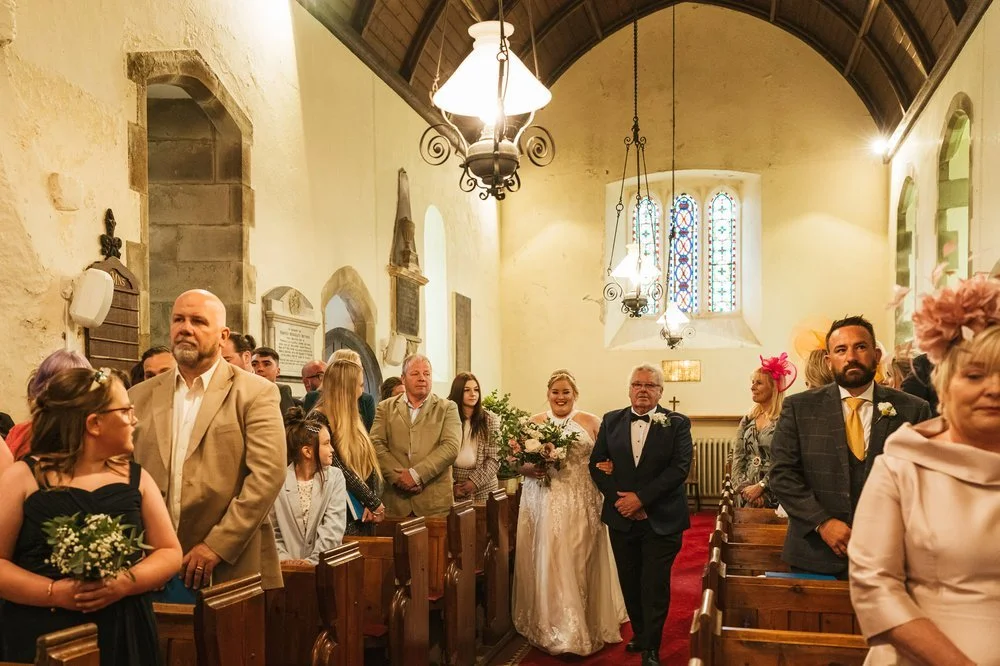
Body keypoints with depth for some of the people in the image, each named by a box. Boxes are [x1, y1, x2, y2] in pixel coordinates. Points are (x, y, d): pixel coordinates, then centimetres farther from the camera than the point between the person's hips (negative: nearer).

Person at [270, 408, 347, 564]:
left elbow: (333, 527, -5)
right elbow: (271, 530, 3)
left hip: (323, 565, 0)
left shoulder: (335, 477, 3)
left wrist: (313, 560, -13)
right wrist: (283, 558, -10)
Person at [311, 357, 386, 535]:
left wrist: (372, 503, -9)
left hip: (364, 513, 7)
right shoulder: (319, 419, -11)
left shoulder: (353, 418, 13)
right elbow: (337, 469, -15)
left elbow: (369, 462, 7)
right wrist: (374, 502, -11)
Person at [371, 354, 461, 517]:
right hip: (395, 499, 1)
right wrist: (398, 476, -14)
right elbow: (376, 444, 0)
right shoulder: (385, 408, 11)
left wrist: (416, 474, -15)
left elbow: (451, 447, -6)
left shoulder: (447, 408, 7)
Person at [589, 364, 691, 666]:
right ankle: (640, 634, 33)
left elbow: (679, 468, -13)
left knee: (655, 586, 1)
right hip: (621, 517, 3)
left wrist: (641, 497, -18)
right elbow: (596, 463, 2)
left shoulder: (677, 423, -4)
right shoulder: (611, 421, 5)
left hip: (661, 520, -3)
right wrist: (620, 498, -10)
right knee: (630, 584, 14)